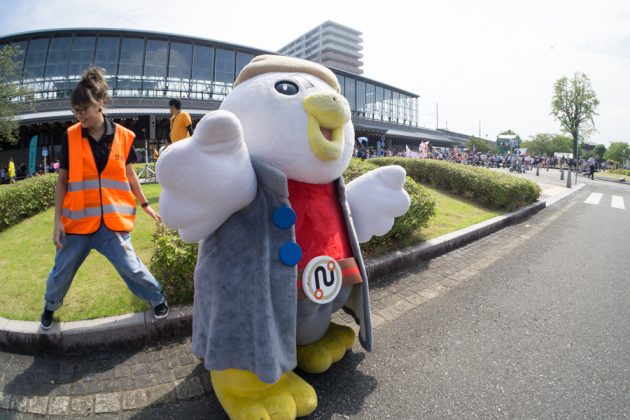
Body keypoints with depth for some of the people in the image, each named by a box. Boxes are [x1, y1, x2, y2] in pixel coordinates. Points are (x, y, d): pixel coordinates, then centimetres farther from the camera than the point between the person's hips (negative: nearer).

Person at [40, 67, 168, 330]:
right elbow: (62, 180, 1)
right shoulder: (70, 137, -3)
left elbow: (129, 174, 9)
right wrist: (58, 219, -3)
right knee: (61, 273, 18)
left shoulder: (123, 136, -3)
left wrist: (144, 204, 13)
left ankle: (158, 299, 25)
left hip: (113, 221, -1)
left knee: (132, 268, 1)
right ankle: (50, 306, 47)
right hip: (77, 220, 2)